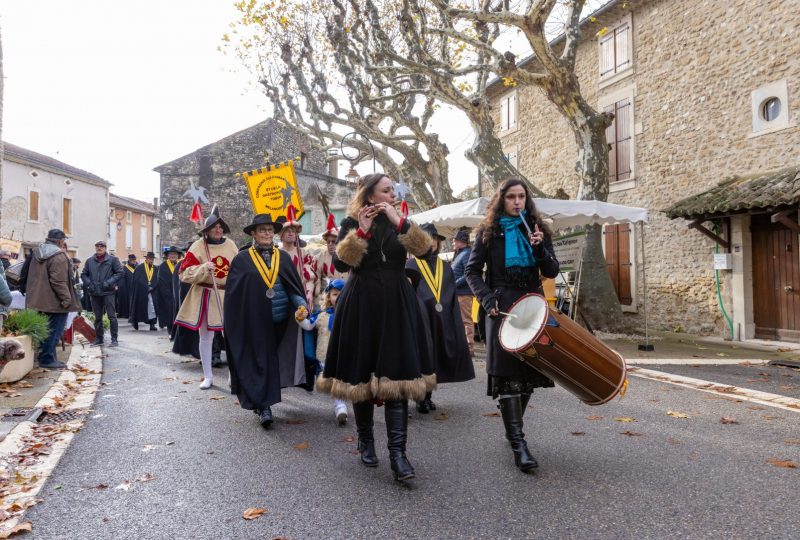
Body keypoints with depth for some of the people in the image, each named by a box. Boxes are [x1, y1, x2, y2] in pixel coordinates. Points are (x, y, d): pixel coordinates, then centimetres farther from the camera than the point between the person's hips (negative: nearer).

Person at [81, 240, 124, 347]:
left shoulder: (113, 259, 0)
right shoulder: (90, 261, 10)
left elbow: (120, 273, -3)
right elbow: (83, 274, 15)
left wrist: (109, 282, -12)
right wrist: (89, 284, -2)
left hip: (108, 292, -4)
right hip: (94, 293, 4)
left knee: (112, 316, -4)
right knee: (97, 317, 12)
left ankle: (114, 339, 0)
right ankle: (99, 338, 21)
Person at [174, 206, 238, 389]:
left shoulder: (230, 245, 4)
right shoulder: (198, 246, -6)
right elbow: (185, 274, -10)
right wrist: (204, 268, -24)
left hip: (228, 296, 2)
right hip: (205, 297, -2)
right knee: (205, 337, 8)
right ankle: (208, 376, 22)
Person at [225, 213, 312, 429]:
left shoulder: (284, 257, 7)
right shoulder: (242, 259, -1)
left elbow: (295, 286, 5)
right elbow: (232, 292, 0)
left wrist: (301, 305, -12)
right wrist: (233, 324, -4)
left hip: (280, 322, 3)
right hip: (253, 322, -3)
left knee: (272, 361, 11)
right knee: (258, 361, -1)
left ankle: (263, 405, 26)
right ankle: (263, 407, 5)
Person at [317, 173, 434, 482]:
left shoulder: (401, 222, 10)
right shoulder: (351, 223, 2)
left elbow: (424, 248, -9)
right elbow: (339, 263, -12)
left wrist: (399, 221, -18)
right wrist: (362, 231, -17)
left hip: (397, 307, 1)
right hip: (361, 306, -1)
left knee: (397, 378, -7)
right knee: (361, 374, 6)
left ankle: (398, 452, -5)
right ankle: (365, 441, 25)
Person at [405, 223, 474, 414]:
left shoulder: (445, 267, 14)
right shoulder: (412, 265, 2)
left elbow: (452, 297, 12)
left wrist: (455, 323, 5)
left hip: (442, 320, 4)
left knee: (436, 358, 7)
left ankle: (427, 396, 19)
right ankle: (421, 399, 5)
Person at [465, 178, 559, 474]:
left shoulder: (537, 229, 9)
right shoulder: (489, 231, 3)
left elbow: (551, 272, 4)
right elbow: (472, 270, 3)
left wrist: (540, 248, -14)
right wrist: (488, 299, -11)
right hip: (503, 306, -3)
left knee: (529, 371, 6)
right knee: (507, 372, -10)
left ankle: (513, 428, 23)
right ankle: (517, 441, -8)